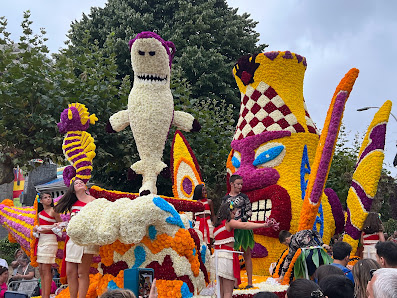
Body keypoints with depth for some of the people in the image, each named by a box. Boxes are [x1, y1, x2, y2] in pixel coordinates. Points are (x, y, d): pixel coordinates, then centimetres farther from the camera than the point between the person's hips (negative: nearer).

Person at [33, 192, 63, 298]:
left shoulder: (53, 211, -5)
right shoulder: (40, 213, 15)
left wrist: (48, 230, -16)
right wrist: (36, 229, 4)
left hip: (50, 239, -8)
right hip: (41, 240, 8)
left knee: (46, 269, -10)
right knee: (41, 269, 7)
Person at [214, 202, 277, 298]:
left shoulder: (217, 224, 16)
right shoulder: (229, 222, -7)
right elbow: (244, 225, -22)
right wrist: (264, 225, -31)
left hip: (217, 255, 8)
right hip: (226, 256, -8)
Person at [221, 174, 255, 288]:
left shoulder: (244, 197, 4)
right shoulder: (225, 199, 9)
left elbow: (249, 212, 0)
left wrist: (241, 220, -11)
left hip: (243, 228, -1)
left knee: (247, 254, 1)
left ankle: (250, 282, 2)